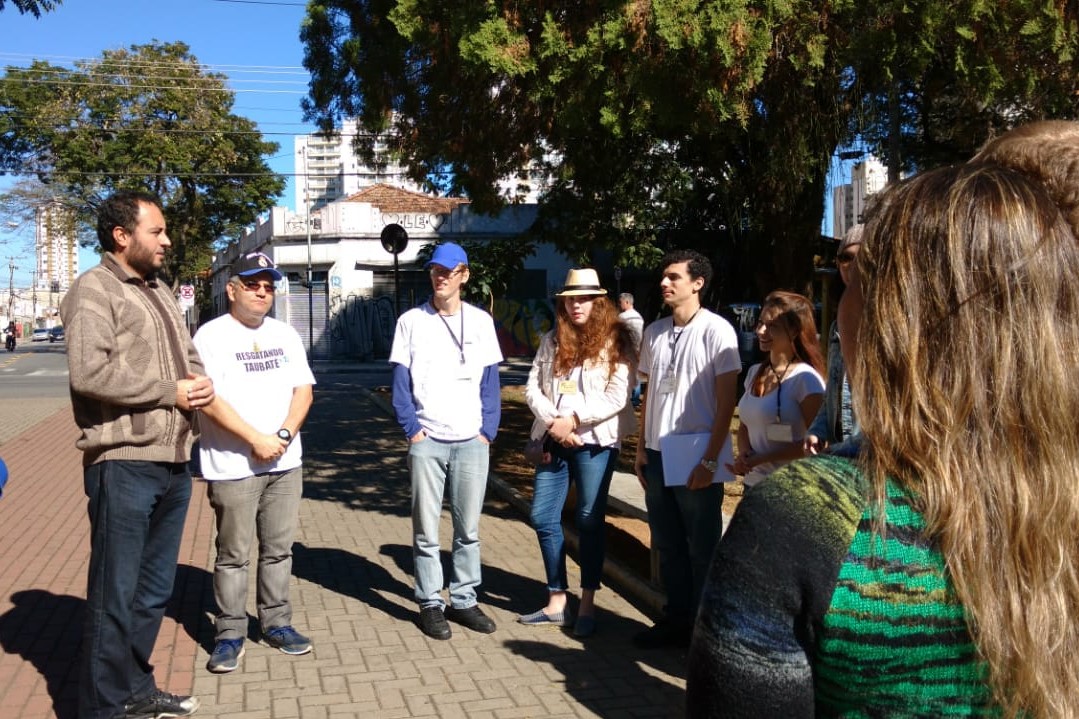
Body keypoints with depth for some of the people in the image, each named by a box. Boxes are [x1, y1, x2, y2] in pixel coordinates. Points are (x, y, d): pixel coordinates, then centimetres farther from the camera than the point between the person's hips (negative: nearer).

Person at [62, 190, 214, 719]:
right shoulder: (94, 290, -8)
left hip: (173, 463, 8)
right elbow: (90, 373, -21)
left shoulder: (159, 290, 18)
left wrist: (200, 384, 1)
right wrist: (170, 392, -14)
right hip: (124, 464, -8)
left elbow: (189, 353, 24)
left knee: (153, 591, 17)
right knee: (115, 594, 2)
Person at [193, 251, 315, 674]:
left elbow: (303, 389, 7)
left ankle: (276, 623, 23)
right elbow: (209, 399, -14)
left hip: (285, 463, 5)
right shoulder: (212, 336, -6)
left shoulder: (285, 335, 11)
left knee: (279, 549, 12)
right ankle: (230, 634, 14)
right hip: (233, 465, -5)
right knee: (233, 555, 3)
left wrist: (285, 435, -8)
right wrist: (255, 439, -16)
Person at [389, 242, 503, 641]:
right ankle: (430, 604, 15)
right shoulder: (411, 321, 2)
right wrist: (412, 429, -8)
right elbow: (401, 382, 1)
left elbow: (490, 382, 7)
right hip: (427, 441, -1)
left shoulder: (481, 321, 7)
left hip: (472, 442, 2)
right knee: (426, 531, 3)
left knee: (468, 529, 9)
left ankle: (463, 600, 22)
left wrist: (488, 430, -1)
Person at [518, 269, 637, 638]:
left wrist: (573, 420, -15)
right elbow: (533, 388, 6)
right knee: (543, 518, 5)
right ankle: (557, 601, 19)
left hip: (596, 441, -5)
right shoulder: (551, 341, 11)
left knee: (590, 520, 2)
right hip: (555, 441, 5)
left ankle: (587, 605, 16)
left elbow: (617, 397, -11)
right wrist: (553, 423, -10)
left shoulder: (616, 341, -4)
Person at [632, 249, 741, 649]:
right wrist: (641, 447, 11)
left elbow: (726, 401, -9)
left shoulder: (716, 331, -8)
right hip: (658, 455, 6)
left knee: (701, 549, 6)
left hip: (696, 457, -6)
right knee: (667, 546, 14)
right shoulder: (654, 331, 9)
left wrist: (710, 460, -13)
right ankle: (675, 620, 27)